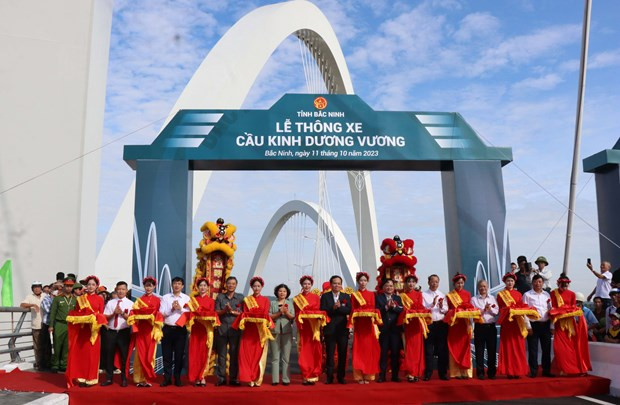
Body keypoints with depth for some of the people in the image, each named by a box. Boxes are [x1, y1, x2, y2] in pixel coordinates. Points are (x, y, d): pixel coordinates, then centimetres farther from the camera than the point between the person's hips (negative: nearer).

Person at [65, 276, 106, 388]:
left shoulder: (100, 299, 4)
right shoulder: (81, 298, 9)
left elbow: (101, 314, 2)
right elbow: (76, 312, 6)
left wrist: (95, 318, -16)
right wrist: (83, 318, -12)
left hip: (93, 329, -2)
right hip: (82, 328, 2)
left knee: (92, 353, 0)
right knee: (81, 353, 2)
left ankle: (91, 378, 6)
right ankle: (82, 377, 9)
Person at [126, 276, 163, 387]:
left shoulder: (157, 300, 9)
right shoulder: (139, 299, 12)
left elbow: (158, 314, 6)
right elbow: (134, 313, 1)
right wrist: (149, 315, -14)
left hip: (151, 329, -1)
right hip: (140, 329, 1)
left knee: (150, 354, -2)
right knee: (140, 353, -2)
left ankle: (148, 378, 3)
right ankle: (140, 379, 2)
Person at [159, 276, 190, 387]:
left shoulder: (187, 298, 6)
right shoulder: (165, 298, 7)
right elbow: (161, 313, -1)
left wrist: (180, 308, -15)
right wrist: (171, 308, -14)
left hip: (181, 329, 0)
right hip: (168, 329, 0)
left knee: (179, 354, 4)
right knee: (167, 354, 4)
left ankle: (177, 378, 13)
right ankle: (167, 378, 12)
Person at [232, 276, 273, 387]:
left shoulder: (265, 300, 11)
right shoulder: (246, 299, 13)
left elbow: (265, 314, -1)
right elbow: (244, 314, 2)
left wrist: (251, 314, -12)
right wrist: (258, 314, -14)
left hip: (261, 331, -1)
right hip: (249, 330, 1)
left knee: (259, 355, -3)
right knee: (247, 354, -7)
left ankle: (257, 379, 2)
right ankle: (250, 379, -2)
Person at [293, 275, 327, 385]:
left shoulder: (316, 297, 10)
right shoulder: (297, 299, 10)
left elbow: (318, 312, 2)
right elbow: (297, 314, 4)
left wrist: (305, 313, -13)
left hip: (314, 328, 0)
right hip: (303, 328, 0)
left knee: (314, 352, -2)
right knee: (304, 353, -2)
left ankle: (313, 376, 5)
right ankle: (305, 376, 4)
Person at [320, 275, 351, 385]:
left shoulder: (346, 296, 9)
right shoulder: (325, 296, 4)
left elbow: (349, 310, -6)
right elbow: (323, 311, -8)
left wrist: (339, 307, -19)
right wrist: (333, 307, -22)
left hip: (343, 329, 2)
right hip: (330, 329, -1)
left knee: (342, 354, 5)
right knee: (330, 354, 3)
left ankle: (341, 376, 15)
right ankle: (329, 376, 11)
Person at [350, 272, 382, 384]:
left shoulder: (371, 294, 11)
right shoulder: (354, 295, 8)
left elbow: (373, 308, 7)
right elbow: (352, 310, 3)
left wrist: (373, 316, -12)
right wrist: (351, 324, -8)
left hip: (369, 324, 1)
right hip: (358, 324, -1)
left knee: (369, 349, 0)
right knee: (359, 349, -1)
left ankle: (368, 375, 7)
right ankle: (359, 376, 3)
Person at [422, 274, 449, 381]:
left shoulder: (442, 295, 12)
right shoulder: (423, 295, 0)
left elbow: (446, 310, 7)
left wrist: (442, 307, -14)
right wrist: (432, 304, -20)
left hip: (441, 324, 3)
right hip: (428, 324, -3)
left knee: (442, 349, 6)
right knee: (428, 350, 1)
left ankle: (443, 373, 15)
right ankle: (428, 374, 8)